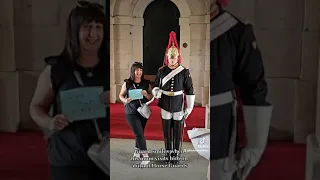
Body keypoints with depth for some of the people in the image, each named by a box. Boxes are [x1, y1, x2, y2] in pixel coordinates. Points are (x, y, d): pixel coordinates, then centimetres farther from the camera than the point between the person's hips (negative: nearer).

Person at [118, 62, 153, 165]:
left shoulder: (146, 83, -1)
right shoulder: (127, 83, -6)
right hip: (131, 112, -3)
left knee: (139, 133, 16)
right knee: (139, 133, -10)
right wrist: (125, 100, -16)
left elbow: (152, 97, 4)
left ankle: (137, 150, 38)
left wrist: (146, 95, -17)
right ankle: (145, 156, -7)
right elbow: (121, 95, 4)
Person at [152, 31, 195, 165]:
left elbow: (189, 90, -4)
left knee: (178, 131, 7)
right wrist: (157, 92, -16)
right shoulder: (161, 71, -2)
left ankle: (176, 155, 21)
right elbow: (156, 86, 8)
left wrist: (189, 107, -6)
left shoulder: (184, 71, -7)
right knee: (166, 130, 10)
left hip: (179, 106, -1)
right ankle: (168, 154, 26)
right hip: (165, 105, 2)